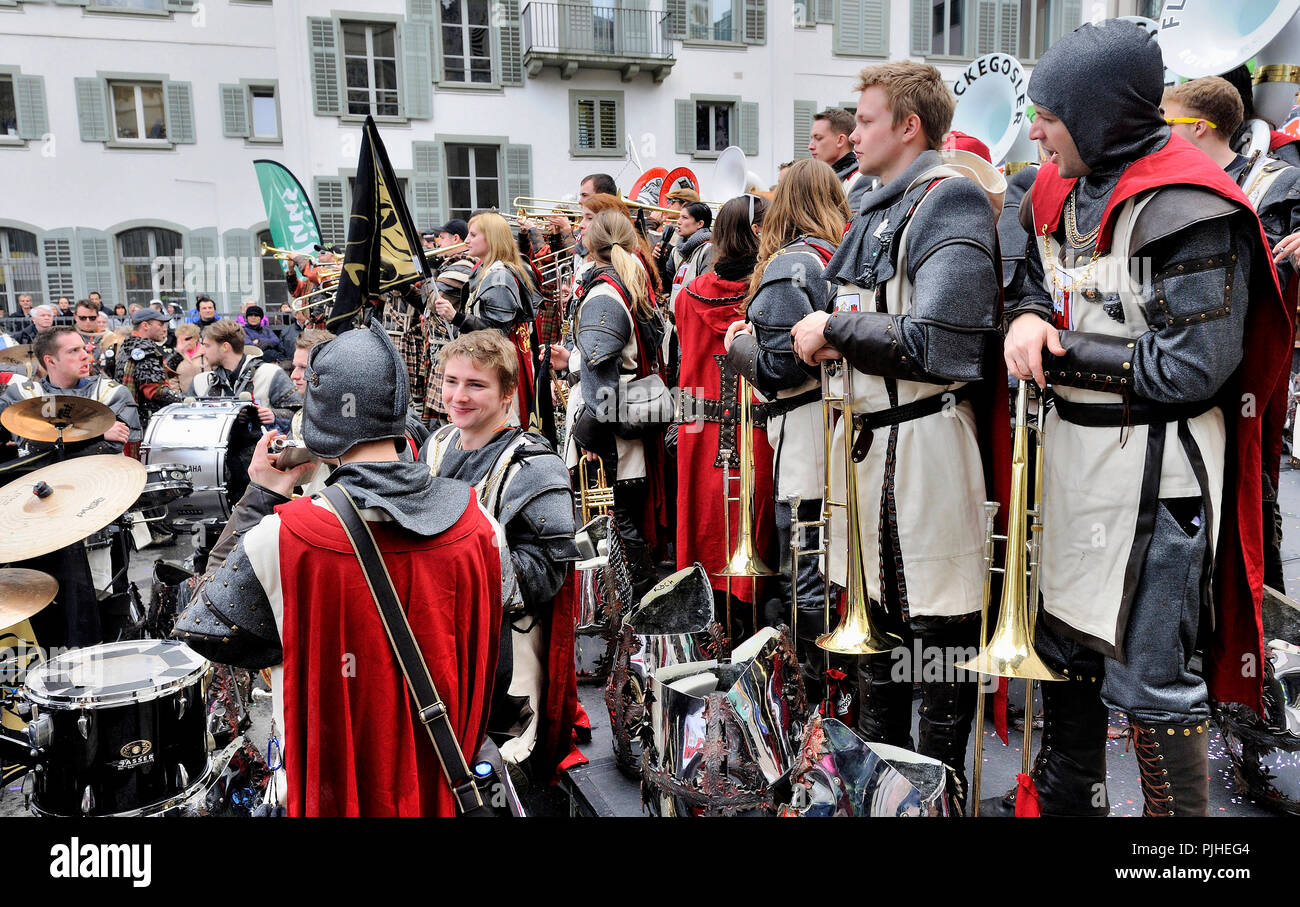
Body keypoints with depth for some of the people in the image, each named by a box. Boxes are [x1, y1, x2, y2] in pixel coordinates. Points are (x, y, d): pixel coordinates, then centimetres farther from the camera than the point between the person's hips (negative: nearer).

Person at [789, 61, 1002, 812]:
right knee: (874, 613, 20)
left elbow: (935, 344, -22)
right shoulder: (878, 209, 15)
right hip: (865, 434, 10)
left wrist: (835, 330, -13)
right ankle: (882, 765, 40)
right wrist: (829, 337, 3)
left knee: (940, 628, 3)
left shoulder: (950, 200, -12)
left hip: (925, 437, -9)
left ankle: (943, 788, 22)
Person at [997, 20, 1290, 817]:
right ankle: (1068, 795, 41)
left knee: (1149, 669, -1)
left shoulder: (1188, 210, -19)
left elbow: (1191, 370, -22)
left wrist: (1057, 358, -16)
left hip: (1156, 464, -8)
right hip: (1074, 443, 9)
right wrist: (1029, 317, -6)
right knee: (1066, 633, 20)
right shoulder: (1066, 186, 6)